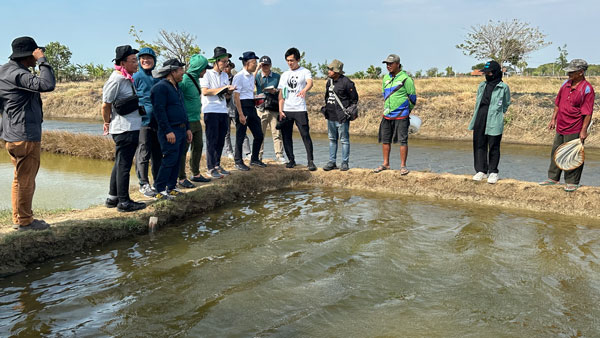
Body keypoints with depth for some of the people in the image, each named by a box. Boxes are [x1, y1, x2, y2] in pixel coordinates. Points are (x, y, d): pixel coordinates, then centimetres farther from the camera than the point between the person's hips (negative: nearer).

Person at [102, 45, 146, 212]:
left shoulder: (128, 78, 13)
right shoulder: (116, 80, -15)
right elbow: (105, 105, -13)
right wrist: (108, 123, 0)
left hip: (132, 128, 10)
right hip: (125, 129, -10)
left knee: (120, 164, 16)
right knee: (123, 165, -3)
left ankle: (112, 198, 27)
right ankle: (124, 202, 5)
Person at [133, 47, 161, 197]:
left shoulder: (157, 78, 14)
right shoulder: (136, 77, -3)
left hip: (157, 121, 6)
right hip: (143, 121, -6)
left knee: (158, 154, 12)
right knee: (143, 154, -1)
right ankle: (144, 184, 8)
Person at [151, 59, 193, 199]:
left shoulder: (176, 87, 19)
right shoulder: (161, 87, -12)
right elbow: (159, 110, -18)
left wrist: (188, 128, 20)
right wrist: (168, 131, -21)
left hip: (181, 130, 9)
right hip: (170, 131, -9)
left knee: (177, 160, 11)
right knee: (170, 160, -10)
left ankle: (171, 187, 20)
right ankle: (159, 190, -3)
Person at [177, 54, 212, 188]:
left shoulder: (195, 79, 12)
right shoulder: (184, 80, -17)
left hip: (196, 120, 10)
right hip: (186, 121, -9)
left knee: (198, 147, 16)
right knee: (183, 149, 0)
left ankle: (195, 174, 29)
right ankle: (182, 178, 9)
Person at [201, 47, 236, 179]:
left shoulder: (225, 75, 17)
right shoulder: (207, 74, -4)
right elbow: (205, 91, -13)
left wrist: (229, 90, -5)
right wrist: (222, 89, -14)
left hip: (223, 111, 7)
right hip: (211, 111, -7)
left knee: (221, 140, 9)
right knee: (212, 140, -5)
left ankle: (217, 165, 20)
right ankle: (211, 168, 0)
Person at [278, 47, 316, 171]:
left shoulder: (305, 72, 2)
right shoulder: (285, 75, 16)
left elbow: (310, 83, -20)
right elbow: (281, 94, 14)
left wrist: (304, 90, -43)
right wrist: (280, 110, 3)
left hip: (300, 110, -4)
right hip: (286, 110, 5)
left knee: (305, 135, -7)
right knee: (286, 136, 5)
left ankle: (310, 161, -2)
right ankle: (291, 160, 17)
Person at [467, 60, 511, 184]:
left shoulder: (503, 87, -1)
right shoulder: (482, 85, 13)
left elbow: (506, 104, 11)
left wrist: (496, 114, 10)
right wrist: (476, 116, 15)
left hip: (494, 122, -5)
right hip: (480, 119, 5)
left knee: (493, 147, 1)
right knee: (479, 145, 6)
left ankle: (493, 172, 12)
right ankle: (481, 170, 16)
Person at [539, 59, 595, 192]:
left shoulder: (587, 89, -14)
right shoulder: (566, 84, 7)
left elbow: (588, 113, -15)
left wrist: (584, 130, -17)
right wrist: (553, 119, 14)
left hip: (574, 131, -7)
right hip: (560, 127, 7)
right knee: (556, 152, 15)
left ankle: (572, 182, 15)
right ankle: (553, 178, 29)